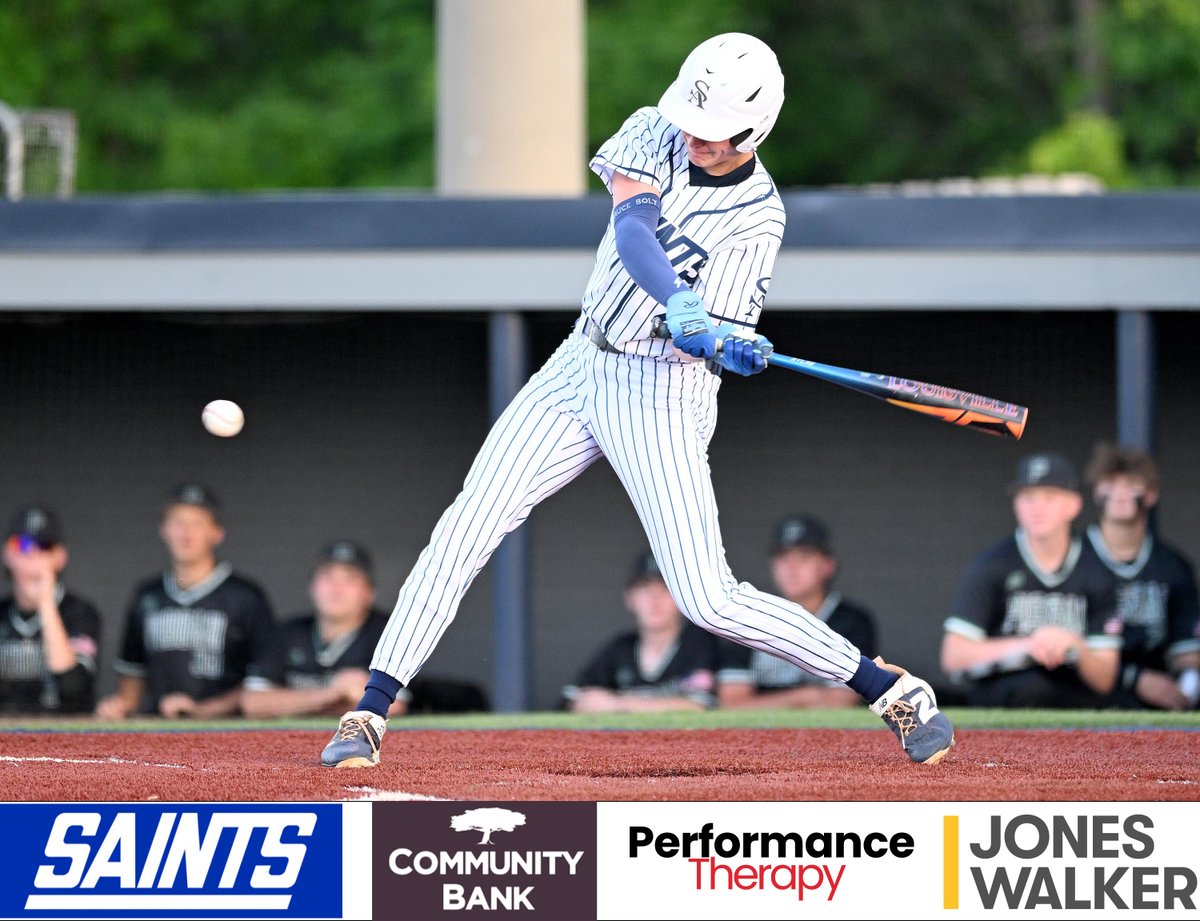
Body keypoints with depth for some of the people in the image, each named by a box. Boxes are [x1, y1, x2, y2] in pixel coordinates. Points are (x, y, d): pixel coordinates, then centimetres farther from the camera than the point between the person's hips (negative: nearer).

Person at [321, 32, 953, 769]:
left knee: (710, 600, -11)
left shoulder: (757, 217, -15)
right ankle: (371, 713, 0)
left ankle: (893, 691, 3)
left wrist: (733, 347, -40)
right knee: (466, 529, -6)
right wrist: (680, 305, -41)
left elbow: (712, 342, -16)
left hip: (664, 397, -5)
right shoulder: (656, 135, -5)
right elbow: (632, 229, -24)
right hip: (583, 368, 5)